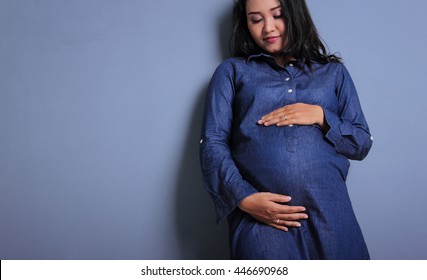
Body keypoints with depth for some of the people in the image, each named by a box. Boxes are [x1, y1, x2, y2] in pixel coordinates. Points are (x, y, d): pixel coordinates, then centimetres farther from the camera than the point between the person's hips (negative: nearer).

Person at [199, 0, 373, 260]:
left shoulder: (333, 71, 17)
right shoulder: (232, 71, 13)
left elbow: (362, 143, 15)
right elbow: (213, 143, 3)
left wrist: (321, 116, -3)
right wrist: (244, 198, -11)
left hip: (329, 211, 2)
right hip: (260, 214, -2)